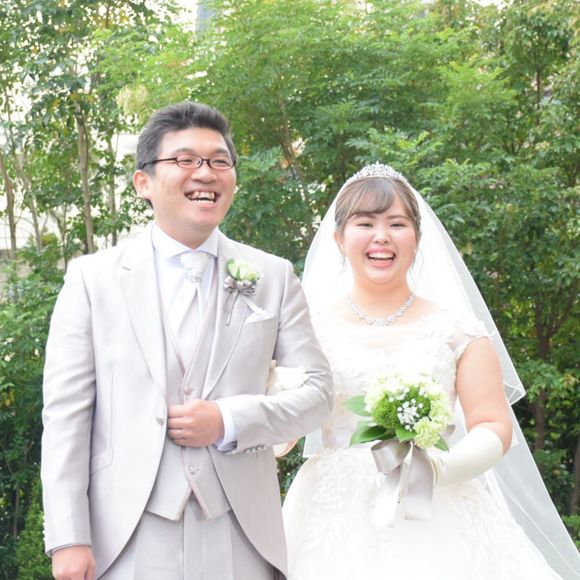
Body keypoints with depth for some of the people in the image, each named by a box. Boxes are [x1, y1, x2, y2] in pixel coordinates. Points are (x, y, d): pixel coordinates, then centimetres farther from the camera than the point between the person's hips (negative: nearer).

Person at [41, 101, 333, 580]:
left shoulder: (274, 277, 6)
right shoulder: (93, 278, 1)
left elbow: (316, 393, 4)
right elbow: (66, 414, -2)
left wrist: (230, 420, -13)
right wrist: (69, 539, -9)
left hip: (239, 539, 1)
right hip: (126, 541, -1)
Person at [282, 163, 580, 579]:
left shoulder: (457, 330, 3)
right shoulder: (312, 329, 3)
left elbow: (495, 429, 0)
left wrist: (437, 468, -17)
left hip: (436, 521, 0)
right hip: (335, 525, 0)